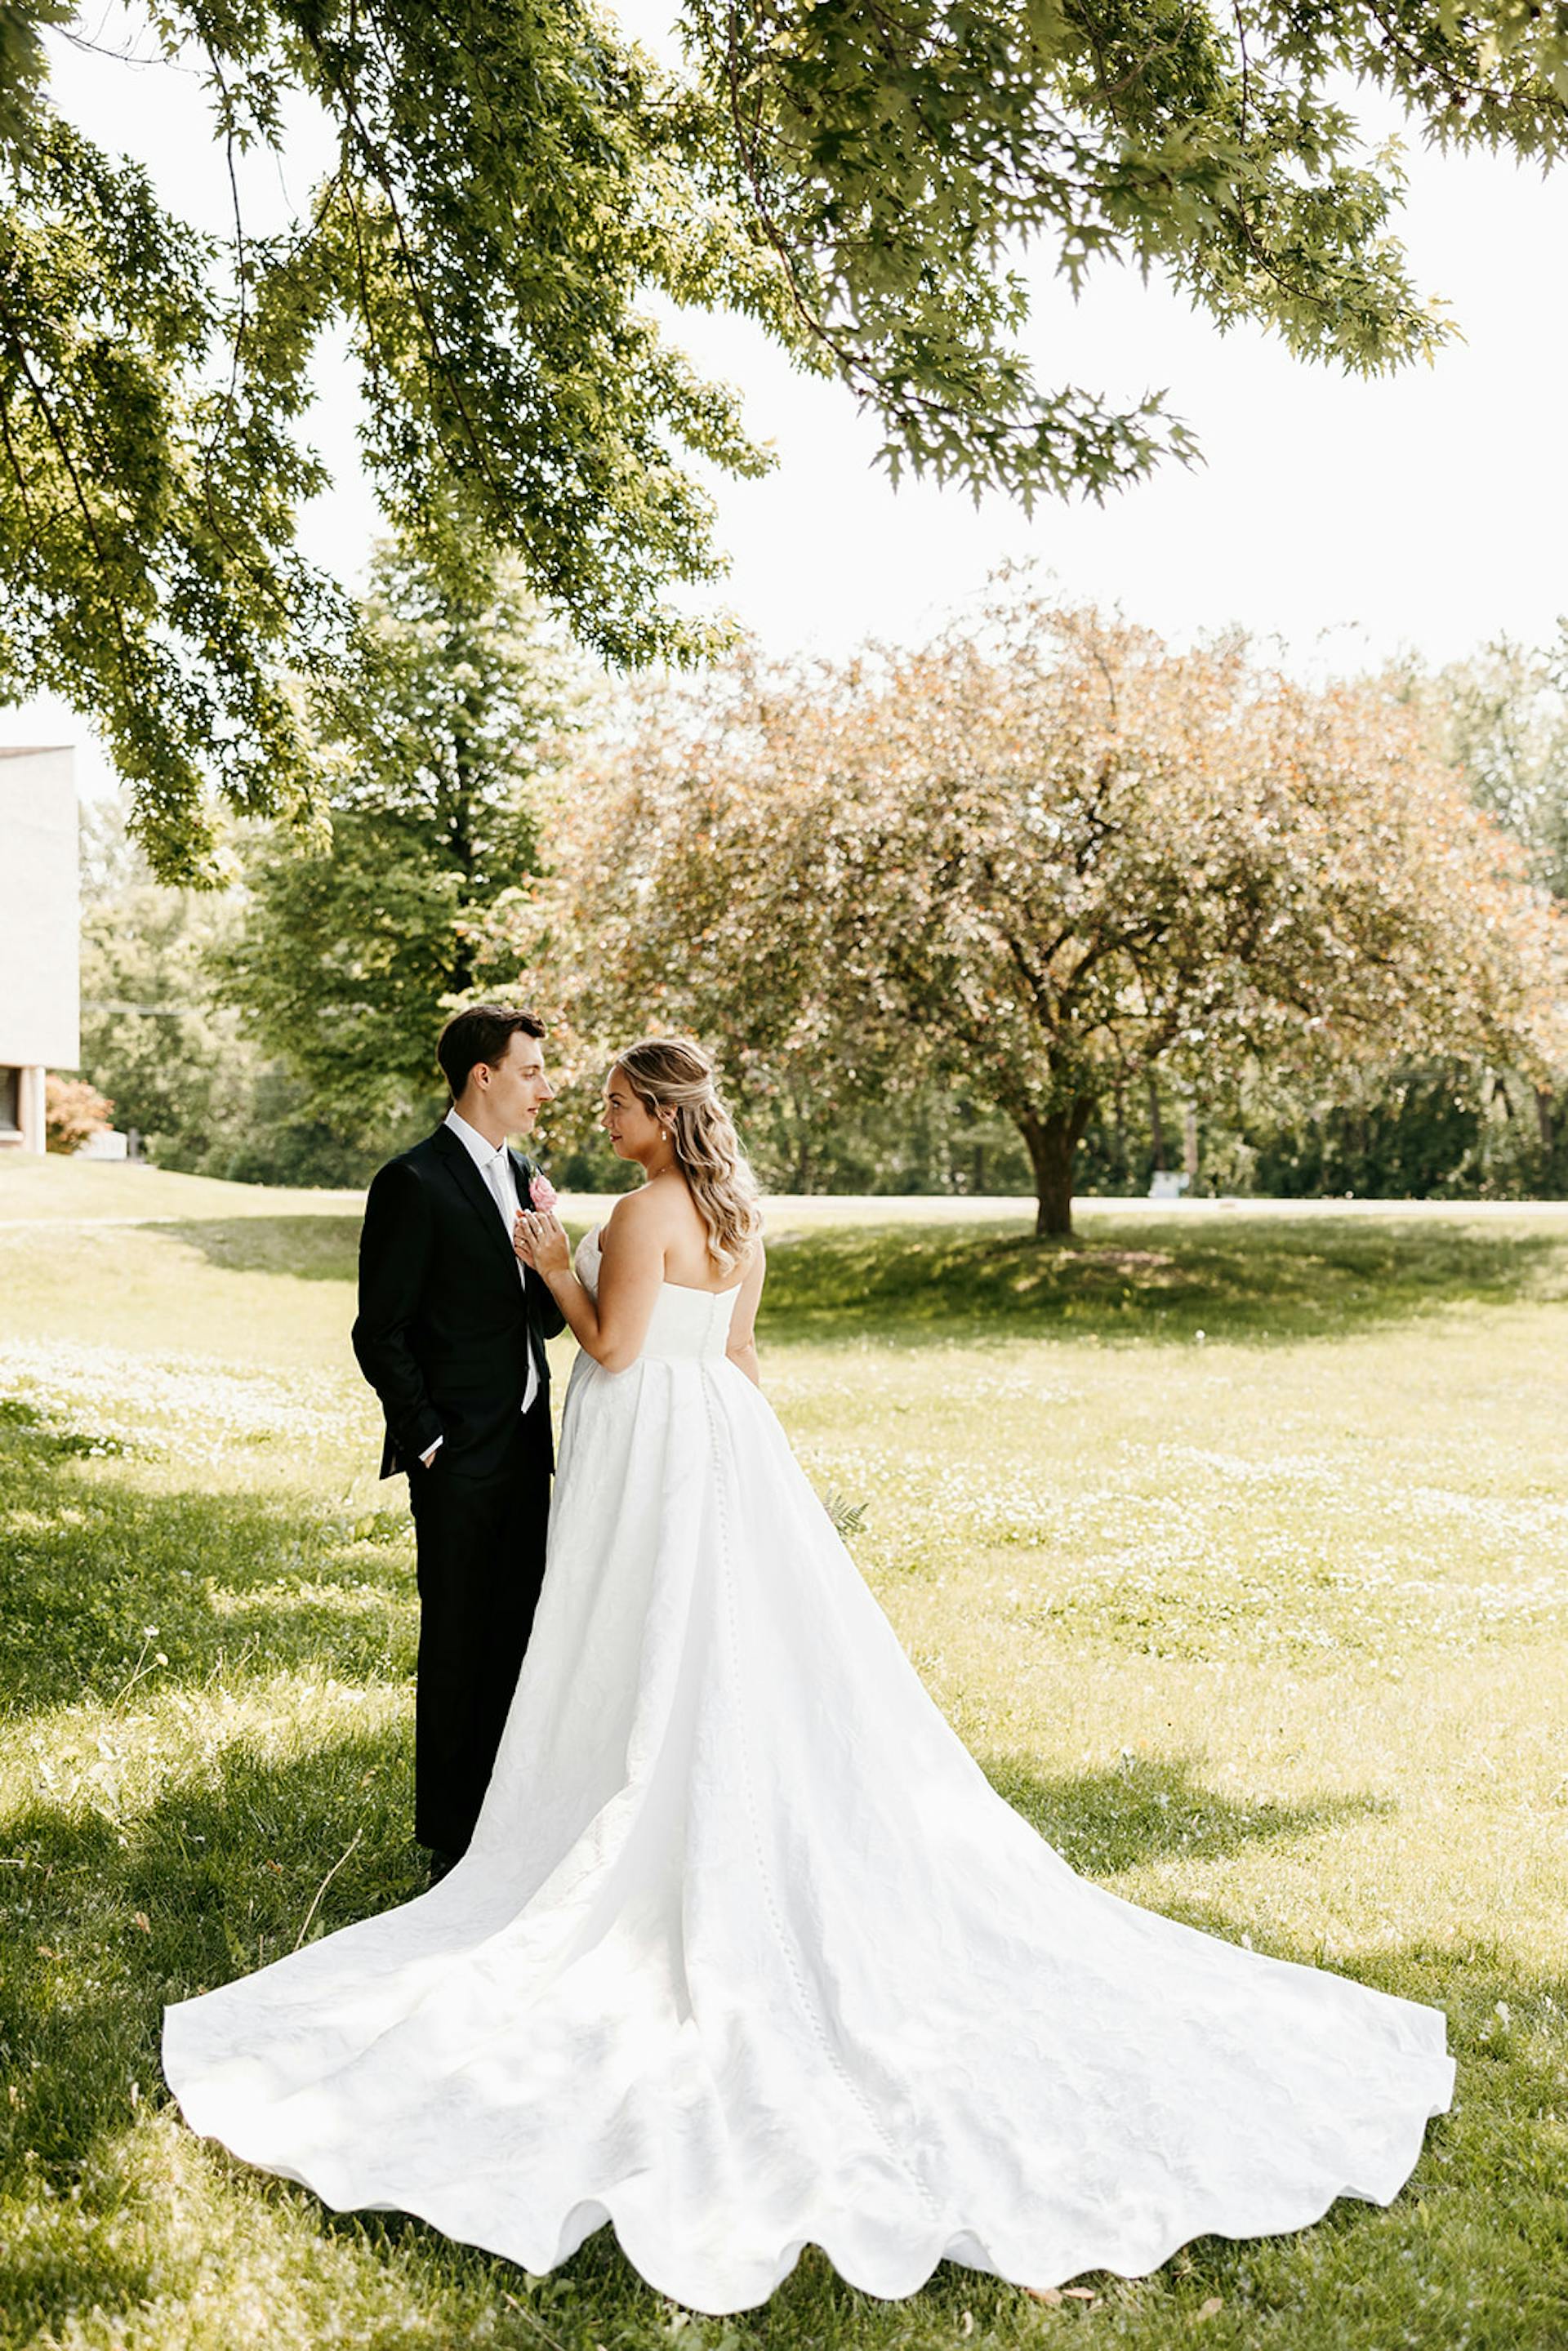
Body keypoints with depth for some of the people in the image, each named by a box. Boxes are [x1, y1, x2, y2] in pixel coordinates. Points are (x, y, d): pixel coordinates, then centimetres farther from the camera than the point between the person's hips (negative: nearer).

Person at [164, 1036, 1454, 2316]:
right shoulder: (738, 1211, 9)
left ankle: (656, 1882, 14)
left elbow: (616, 1350, -17)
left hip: (653, 1451, -8)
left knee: (657, 1670, 2)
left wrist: (556, 1267, -4)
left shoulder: (644, 1212, -16)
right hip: (722, 1439, 9)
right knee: (752, 1662, 14)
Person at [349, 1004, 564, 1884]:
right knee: (459, 1646, 3)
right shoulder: (414, 1182, -12)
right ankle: (452, 1840, 15)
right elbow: (380, 1332, -13)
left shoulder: (523, 1174, 12)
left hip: (526, 1447, 8)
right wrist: (429, 1439, -13)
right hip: (459, 1456, -8)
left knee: (516, 1638, 14)